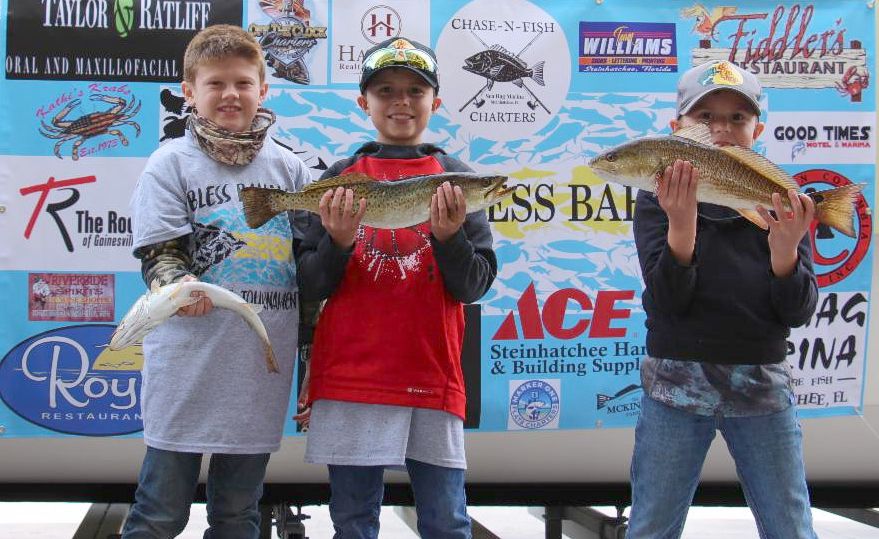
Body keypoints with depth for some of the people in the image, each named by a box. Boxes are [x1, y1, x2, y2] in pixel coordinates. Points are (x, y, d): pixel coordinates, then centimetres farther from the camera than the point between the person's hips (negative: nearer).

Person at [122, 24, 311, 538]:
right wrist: (178, 286, -26)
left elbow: (306, 259, 15)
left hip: (261, 369, 3)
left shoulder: (289, 166, 10)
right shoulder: (171, 163, 1)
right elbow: (159, 251, -6)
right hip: (188, 366, -3)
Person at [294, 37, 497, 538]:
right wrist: (338, 243, -15)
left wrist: (449, 237, -18)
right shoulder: (342, 176, 7)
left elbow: (473, 287, 1)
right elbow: (311, 285, 4)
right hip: (349, 376, 1)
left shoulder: (455, 178, 5)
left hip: (431, 376, -1)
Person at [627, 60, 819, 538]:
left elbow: (797, 313, -5)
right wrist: (681, 224, -30)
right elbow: (666, 302, -15)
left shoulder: (780, 200, 1)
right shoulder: (657, 200, -3)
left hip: (762, 386, 1)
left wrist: (785, 248, -24)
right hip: (676, 384, -1)